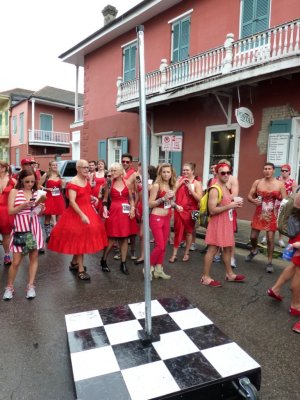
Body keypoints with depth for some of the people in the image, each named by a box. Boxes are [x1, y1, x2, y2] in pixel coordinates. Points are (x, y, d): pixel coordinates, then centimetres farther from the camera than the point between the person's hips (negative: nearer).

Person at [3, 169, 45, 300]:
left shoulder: (36, 193, 8)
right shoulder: (14, 192, 1)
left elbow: (38, 213, 9)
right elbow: (10, 211, -7)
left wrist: (41, 208, -13)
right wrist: (23, 205, -22)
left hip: (34, 226, 3)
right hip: (20, 227, -3)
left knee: (34, 256, 5)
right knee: (16, 261, 1)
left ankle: (30, 286, 17)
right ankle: (9, 287, 21)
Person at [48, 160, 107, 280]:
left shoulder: (86, 180, 9)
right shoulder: (73, 183, -16)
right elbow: (72, 201, -24)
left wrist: (92, 198, 8)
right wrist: (82, 215, -30)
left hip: (88, 211, 8)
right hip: (76, 213, -8)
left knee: (85, 238, 15)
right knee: (79, 239, -3)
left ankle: (74, 263, 33)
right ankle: (81, 270, 6)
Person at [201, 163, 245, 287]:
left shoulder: (226, 188, 13)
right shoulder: (214, 190, -18)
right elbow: (212, 210, -24)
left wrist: (234, 204, 6)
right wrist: (230, 206, -21)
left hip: (227, 222, 10)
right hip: (217, 223, -10)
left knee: (228, 248, 18)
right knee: (212, 249, -3)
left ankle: (229, 274, 32)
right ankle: (206, 277, 8)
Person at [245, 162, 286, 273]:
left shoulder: (280, 184, -4)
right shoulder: (257, 182, 0)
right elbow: (249, 196, 1)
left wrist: (280, 203, -22)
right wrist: (253, 200, -20)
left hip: (272, 215, -2)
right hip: (259, 214, 2)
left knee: (270, 239, -3)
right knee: (253, 236, 9)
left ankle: (269, 262, 11)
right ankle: (254, 250, 41)